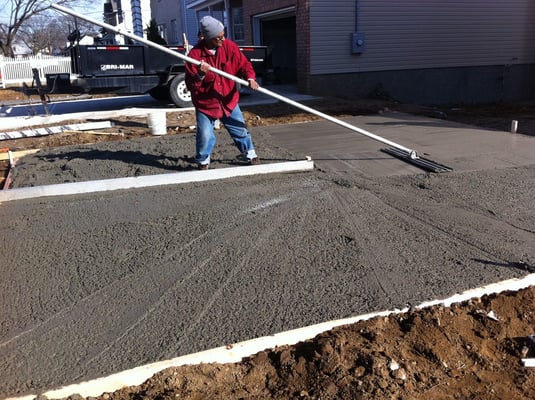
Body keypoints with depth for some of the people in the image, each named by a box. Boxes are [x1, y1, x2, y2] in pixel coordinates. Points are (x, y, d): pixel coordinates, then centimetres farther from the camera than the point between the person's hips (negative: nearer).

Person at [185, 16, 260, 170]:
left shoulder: (229, 46, -7)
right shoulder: (195, 54, -16)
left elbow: (244, 64, -1)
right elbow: (190, 86, -16)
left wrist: (250, 78, -22)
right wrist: (200, 75, -36)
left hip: (229, 101, 3)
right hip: (205, 104, -3)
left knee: (241, 129, 11)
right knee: (205, 135, -8)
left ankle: (249, 155, 33)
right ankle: (203, 162, 17)